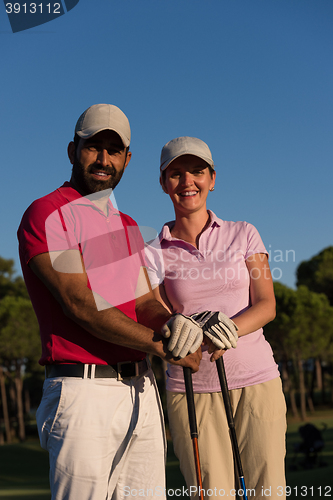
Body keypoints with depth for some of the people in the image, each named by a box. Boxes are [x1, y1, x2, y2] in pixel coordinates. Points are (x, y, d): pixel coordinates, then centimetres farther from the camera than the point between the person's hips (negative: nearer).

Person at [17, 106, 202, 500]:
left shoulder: (126, 226, 21)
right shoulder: (46, 214, -4)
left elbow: (145, 303, 12)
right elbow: (80, 305, -14)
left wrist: (174, 323, -12)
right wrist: (163, 346, -12)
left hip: (142, 390, 7)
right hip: (83, 393, -7)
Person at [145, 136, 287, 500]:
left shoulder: (243, 235, 8)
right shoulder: (154, 255, 5)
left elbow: (266, 305, 0)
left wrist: (232, 328, -21)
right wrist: (194, 332, -23)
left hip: (256, 380, 1)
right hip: (191, 389, 0)